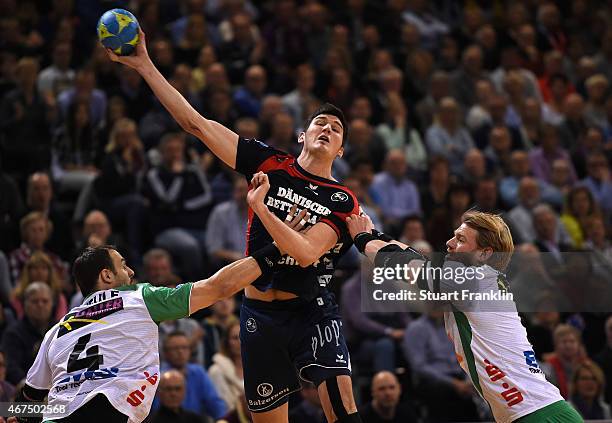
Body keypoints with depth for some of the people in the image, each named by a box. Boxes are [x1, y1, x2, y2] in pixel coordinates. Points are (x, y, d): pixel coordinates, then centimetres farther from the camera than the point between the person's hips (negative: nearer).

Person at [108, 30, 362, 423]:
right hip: (259, 313, 2)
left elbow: (305, 252, -18)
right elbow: (197, 124, 1)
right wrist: (145, 66, -3)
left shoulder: (343, 202, -2)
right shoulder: (270, 164, 4)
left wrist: (259, 206, -25)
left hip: (312, 311, -2)